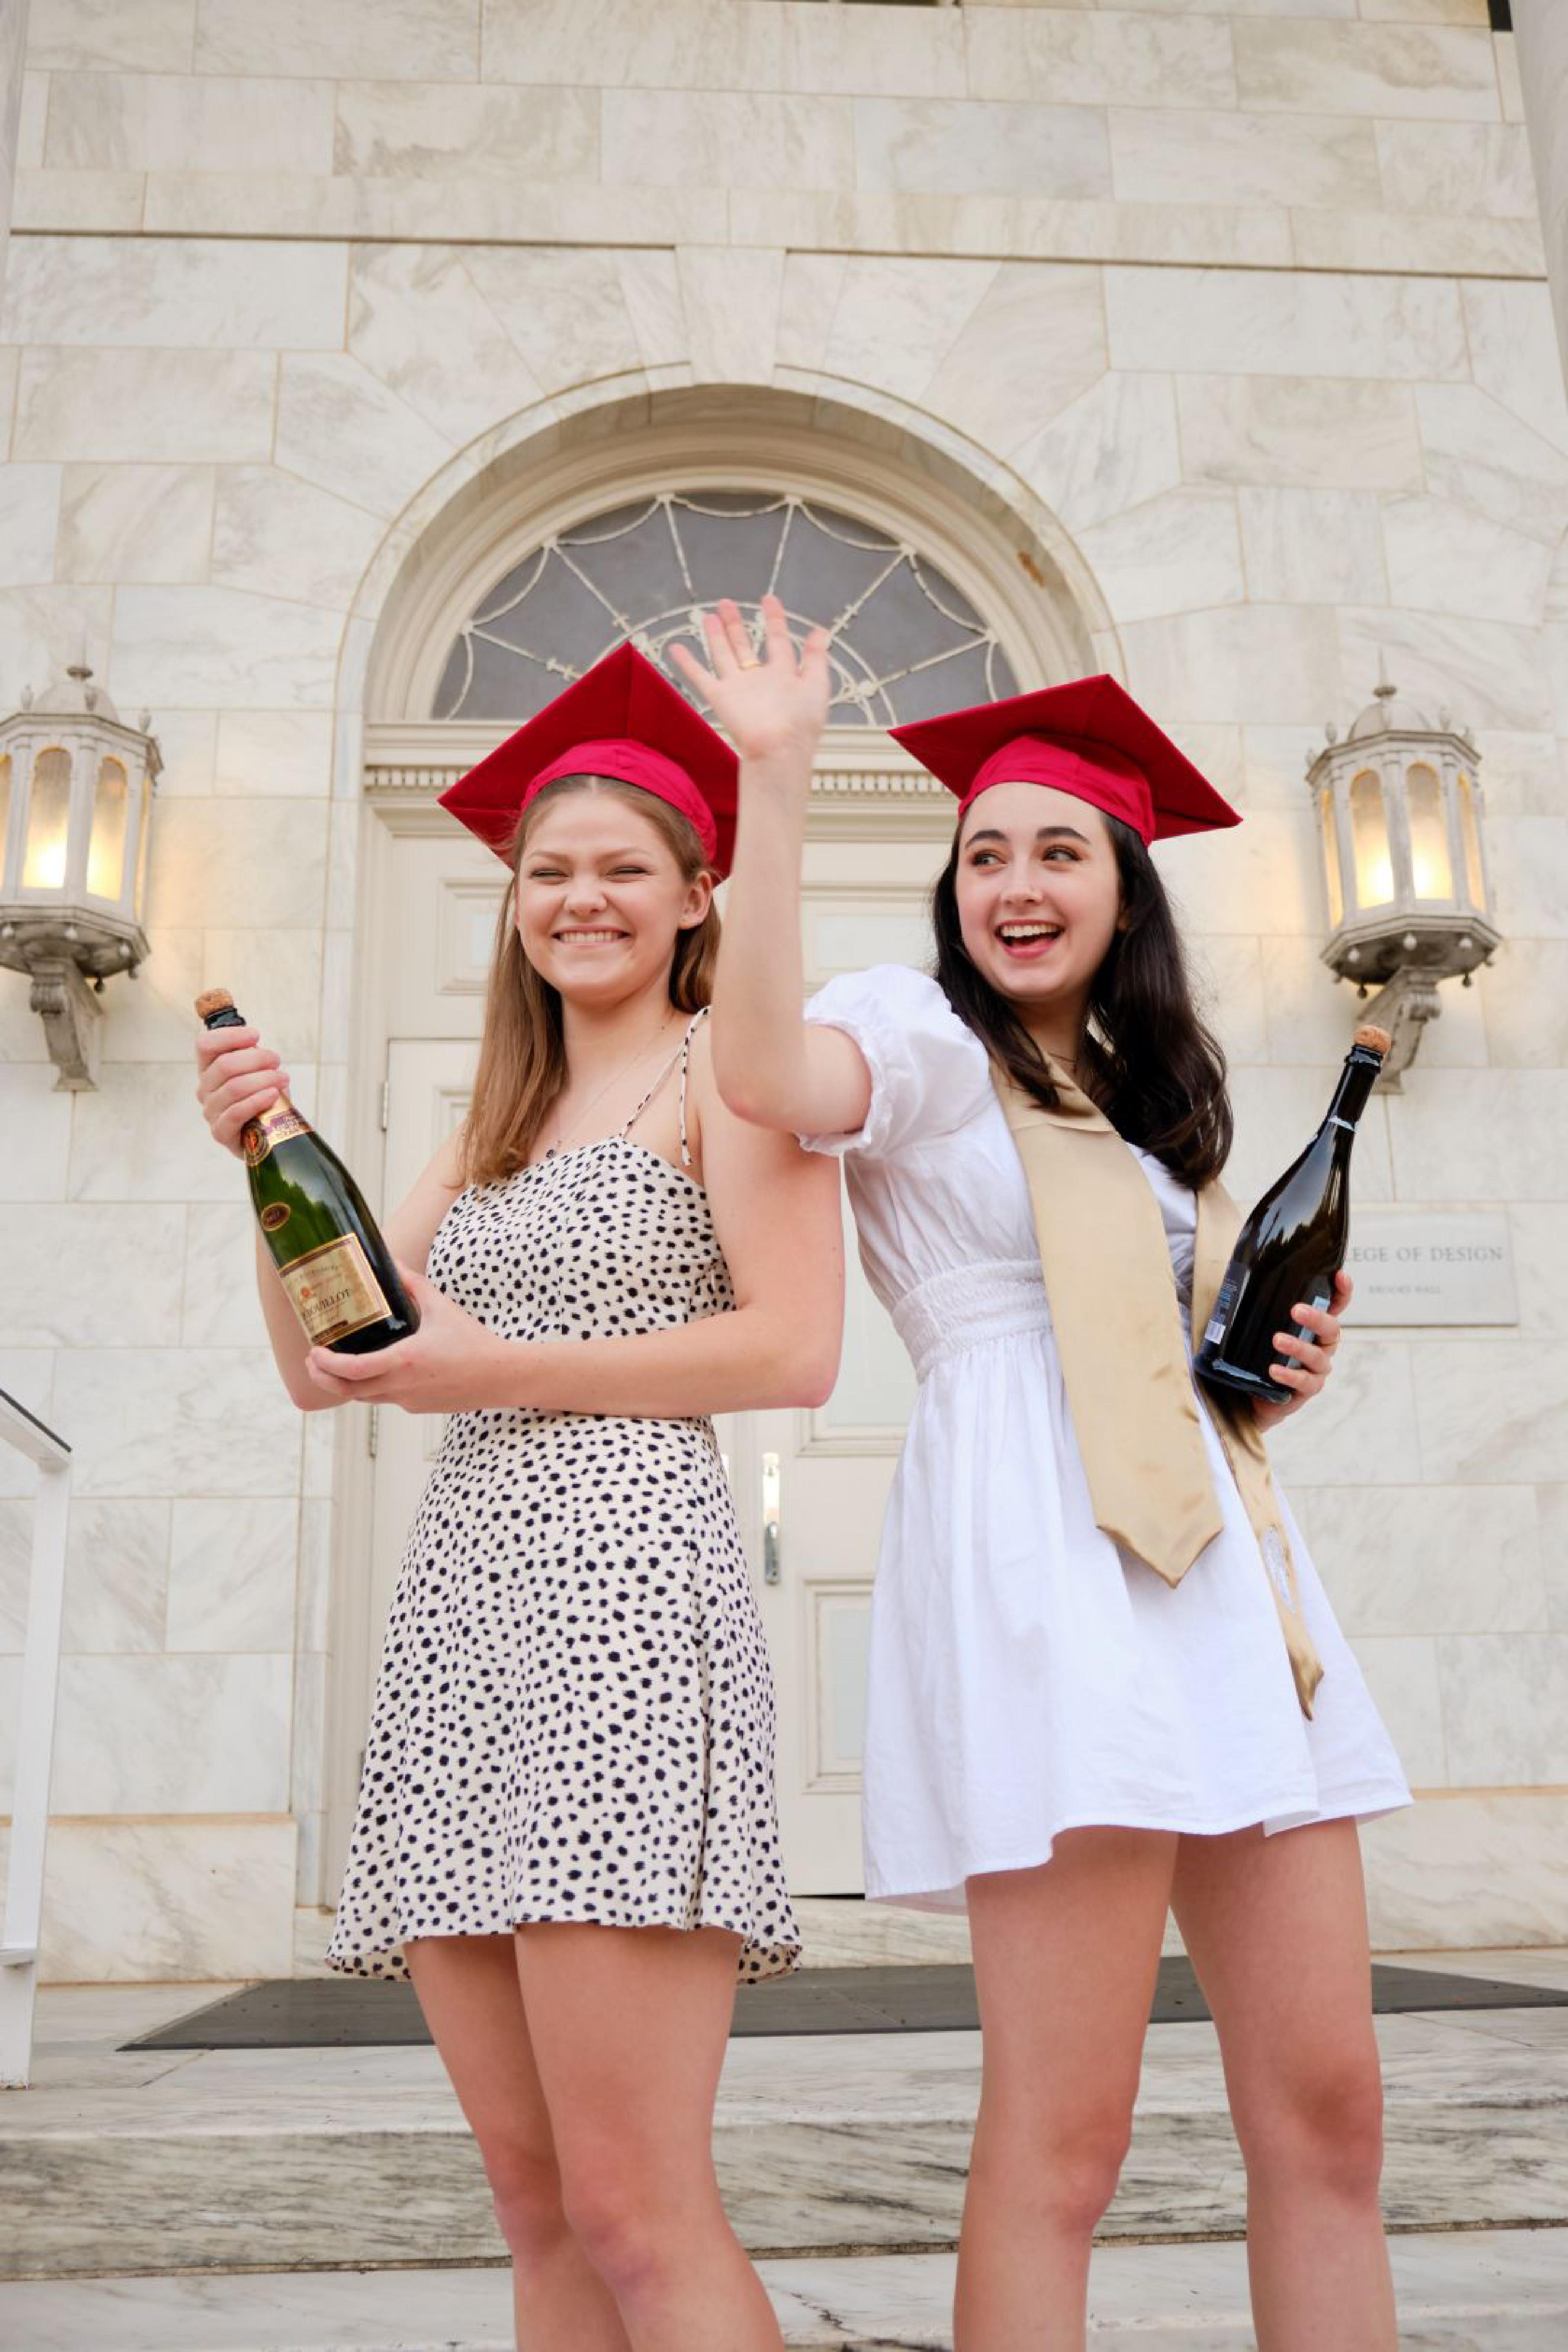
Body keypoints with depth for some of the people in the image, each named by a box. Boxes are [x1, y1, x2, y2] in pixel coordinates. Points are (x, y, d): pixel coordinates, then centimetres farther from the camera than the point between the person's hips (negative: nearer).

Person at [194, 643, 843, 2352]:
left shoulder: (723, 1067, 4)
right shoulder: (503, 1119, 25)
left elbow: (797, 1350, -9)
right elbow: (320, 1364, 18)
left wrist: (504, 1369, -9)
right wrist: (263, 1151, 4)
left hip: (618, 1585, -7)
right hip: (463, 1605, 7)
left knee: (633, 2212, -11)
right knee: (537, 2204, 6)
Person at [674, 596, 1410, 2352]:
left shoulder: (1147, 1098, 26)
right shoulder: (927, 1038, 3)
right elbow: (764, 1071, -21)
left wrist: (1281, 1362, 11)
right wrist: (774, 774, -21)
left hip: (1220, 1549, 8)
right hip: (1044, 1552, -7)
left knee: (1325, 2109, 6)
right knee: (1063, 2140, -8)